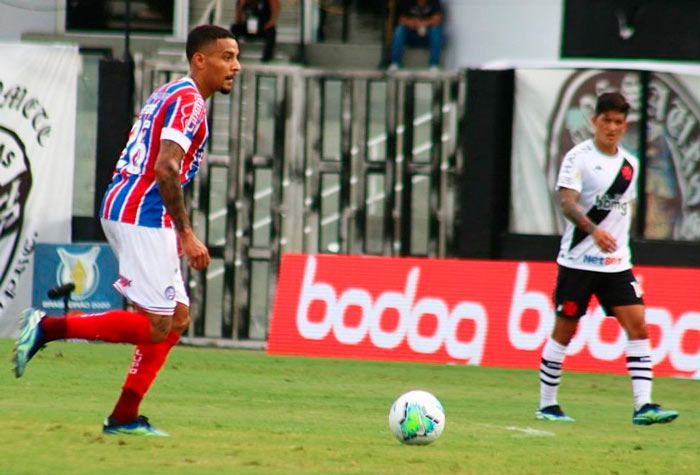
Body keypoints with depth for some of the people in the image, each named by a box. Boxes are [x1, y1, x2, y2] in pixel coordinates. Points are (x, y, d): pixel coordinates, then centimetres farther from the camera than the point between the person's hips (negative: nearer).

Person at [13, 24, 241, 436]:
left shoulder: (170, 95, 20)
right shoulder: (188, 101, -11)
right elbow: (165, 170, -22)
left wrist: (175, 232, 23)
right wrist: (187, 235, -22)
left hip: (123, 211, 10)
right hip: (141, 217, -10)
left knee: (177, 319, 11)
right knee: (155, 326, -11)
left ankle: (124, 417, 9)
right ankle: (47, 327, -12)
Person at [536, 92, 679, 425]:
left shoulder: (630, 164, 11)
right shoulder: (578, 157, -8)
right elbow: (566, 201, -20)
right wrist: (593, 229, -35)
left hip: (617, 263, 5)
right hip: (578, 260, -5)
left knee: (637, 326, -8)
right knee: (564, 331, 2)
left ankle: (643, 406, -12)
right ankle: (547, 405, 16)